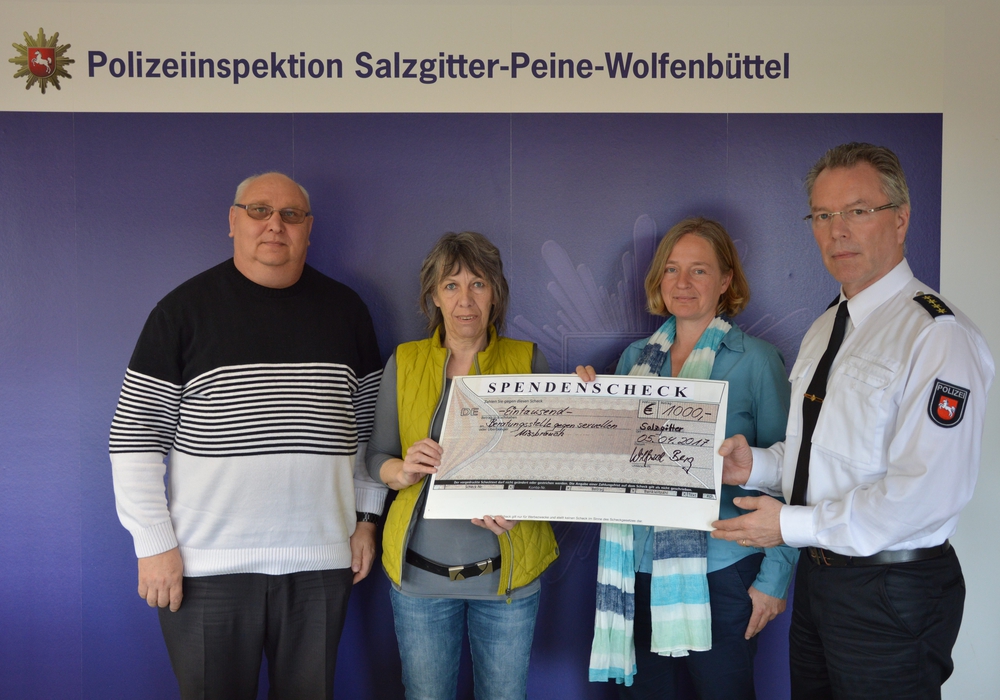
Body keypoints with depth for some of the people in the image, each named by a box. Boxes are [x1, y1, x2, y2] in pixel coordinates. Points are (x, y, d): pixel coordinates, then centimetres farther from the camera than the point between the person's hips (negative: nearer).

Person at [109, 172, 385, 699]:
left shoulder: (346, 310, 8)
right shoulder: (185, 309, -2)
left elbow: (368, 428, 13)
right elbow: (134, 435, -2)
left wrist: (366, 518, 9)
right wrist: (154, 543, -6)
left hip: (319, 558, 3)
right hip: (207, 562, -2)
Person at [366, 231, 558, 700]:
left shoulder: (527, 360, 1)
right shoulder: (405, 362, 4)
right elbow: (376, 455, 5)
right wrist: (403, 472, -17)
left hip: (507, 568, 0)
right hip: (421, 569, 1)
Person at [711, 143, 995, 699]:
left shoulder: (939, 336, -18)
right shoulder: (825, 329, 10)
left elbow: (927, 492, -26)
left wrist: (795, 525, -20)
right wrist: (757, 465, -1)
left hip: (892, 592, -8)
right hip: (818, 570, 8)